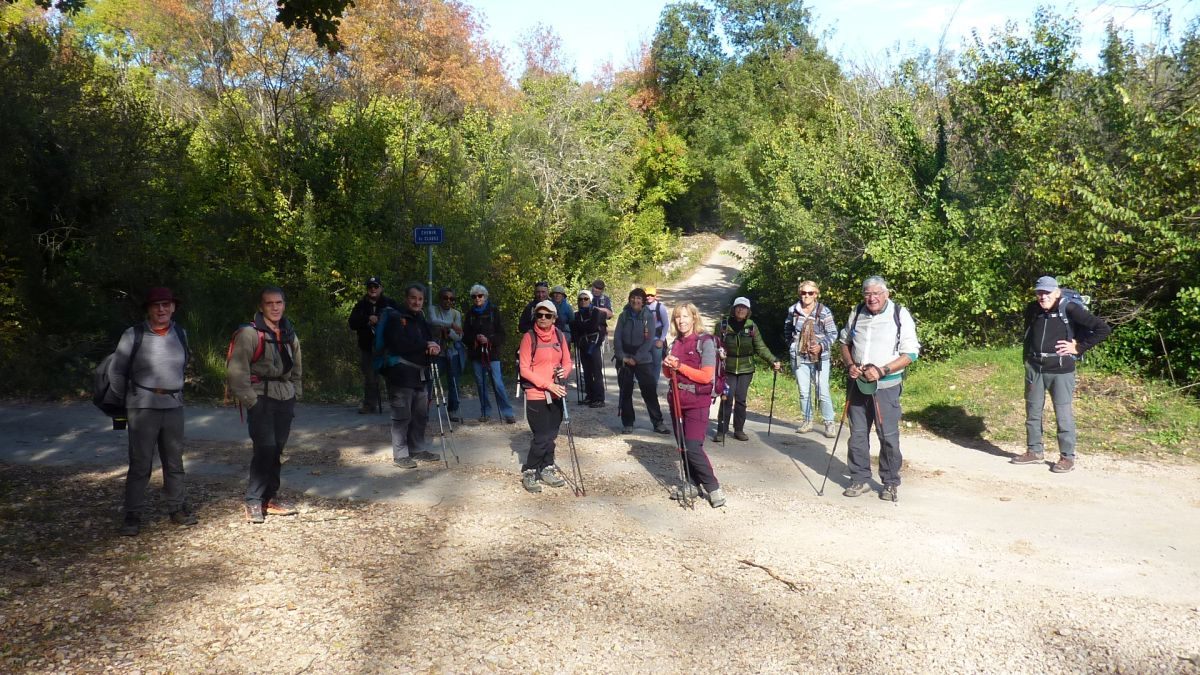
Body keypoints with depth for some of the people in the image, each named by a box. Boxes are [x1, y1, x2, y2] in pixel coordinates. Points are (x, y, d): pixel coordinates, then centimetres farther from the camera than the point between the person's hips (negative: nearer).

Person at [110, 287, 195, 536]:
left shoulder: (180, 334, 7)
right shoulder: (133, 335, -5)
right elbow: (116, 371, 2)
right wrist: (125, 400, 10)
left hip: (174, 406, 4)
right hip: (142, 407, -4)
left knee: (174, 461, 12)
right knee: (140, 464, -1)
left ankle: (178, 508, 22)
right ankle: (132, 516, 8)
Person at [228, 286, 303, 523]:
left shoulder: (290, 335, 13)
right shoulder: (249, 334, -9)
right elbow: (237, 371, -13)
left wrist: (295, 395, 16)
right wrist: (251, 402, -15)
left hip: (285, 399, 6)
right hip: (261, 399, -6)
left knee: (276, 450, 9)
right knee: (265, 449, -13)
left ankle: (270, 498, 20)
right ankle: (253, 502, -1)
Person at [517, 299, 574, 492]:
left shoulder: (560, 336, 4)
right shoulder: (529, 337, -9)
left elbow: (567, 362, 11)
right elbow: (524, 369, -12)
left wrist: (564, 372, -13)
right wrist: (548, 384, -18)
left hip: (556, 395, 5)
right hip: (536, 395, -5)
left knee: (551, 434, 11)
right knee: (542, 436, -6)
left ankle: (547, 469, 27)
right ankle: (529, 472, 9)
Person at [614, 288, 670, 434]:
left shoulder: (648, 316, -3)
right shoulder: (624, 315, 3)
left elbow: (649, 340, -8)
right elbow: (617, 338, 2)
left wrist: (636, 358, -13)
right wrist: (622, 357, -9)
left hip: (643, 360, -2)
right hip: (624, 360, 2)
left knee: (650, 392, -3)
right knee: (625, 392, 6)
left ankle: (658, 422, 6)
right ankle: (627, 423, 16)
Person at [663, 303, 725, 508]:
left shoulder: (705, 342, -11)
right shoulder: (676, 342, 10)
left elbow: (706, 376, -17)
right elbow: (669, 374, 16)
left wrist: (679, 365, -18)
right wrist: (667, 365, -7)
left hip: (697, 403, -7)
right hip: (677, 400, 7)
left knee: (693, 447, -13)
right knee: (683, 446, 9)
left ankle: (714, 488, -1)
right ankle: (692, 485, 20)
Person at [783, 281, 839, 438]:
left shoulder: (824, 312, -9)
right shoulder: (793, 310, 2)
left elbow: (833, 333, -5)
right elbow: (787, 330, 19)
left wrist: (822, 345, -18)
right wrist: (792, 345, 10)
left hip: (820, 357, -3)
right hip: (799, 357, 3)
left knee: (823, 392, -4)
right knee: (804, 392, 10)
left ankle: (829, 423, 6)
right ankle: (807, 422, 22)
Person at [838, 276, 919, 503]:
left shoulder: (900, 315, -8)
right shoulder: (857, 314, 6)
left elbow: (910, 353, -9)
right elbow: (845, 343, 19)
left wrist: (882, 371, -19)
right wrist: (850, 365, -1)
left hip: (886, 385, -4)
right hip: (857, 383, 4)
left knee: (888, 436, 0)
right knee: (857, 434, 8)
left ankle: (891, 483, 14)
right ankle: (860, 479, 19)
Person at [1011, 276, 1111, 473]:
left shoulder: (1070, 310, -11)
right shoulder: (1032, 310, 5)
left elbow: (1103, 329, -10)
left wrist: (1079, 348, -9)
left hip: (1061, 370, -5)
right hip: (1034, 368, 5)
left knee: (1063, 414, -1)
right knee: (1032, 411, 12)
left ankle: (1067, 457, 9)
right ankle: (1034, 451, 24)